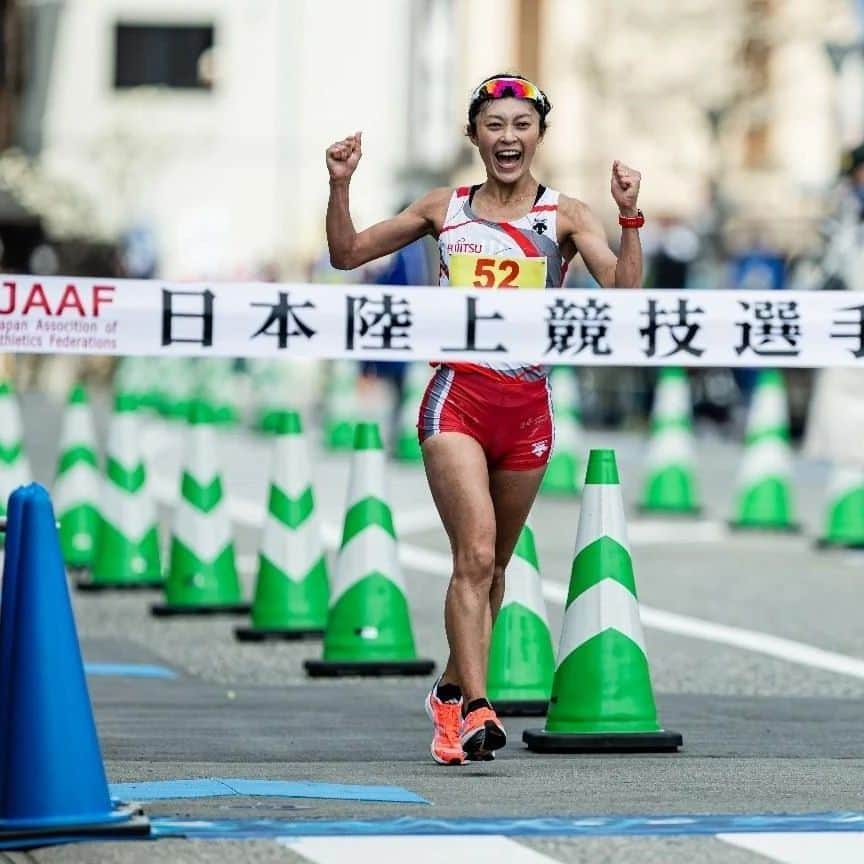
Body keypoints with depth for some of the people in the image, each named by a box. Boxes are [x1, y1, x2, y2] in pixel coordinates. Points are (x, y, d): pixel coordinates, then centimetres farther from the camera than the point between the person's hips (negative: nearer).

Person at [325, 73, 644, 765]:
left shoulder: (565, 215, 5)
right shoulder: (446, 209, 10)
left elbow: (623, 290, -8)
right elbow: (348, 254, 15)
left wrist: (630, 217, -21)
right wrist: (341, 185, 1)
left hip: (527, 405, 1)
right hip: (458, 397, -1)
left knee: (493, 564, 12)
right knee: (475, 556, -17)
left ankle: (452, 690, 31)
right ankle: (475, 708, -21)